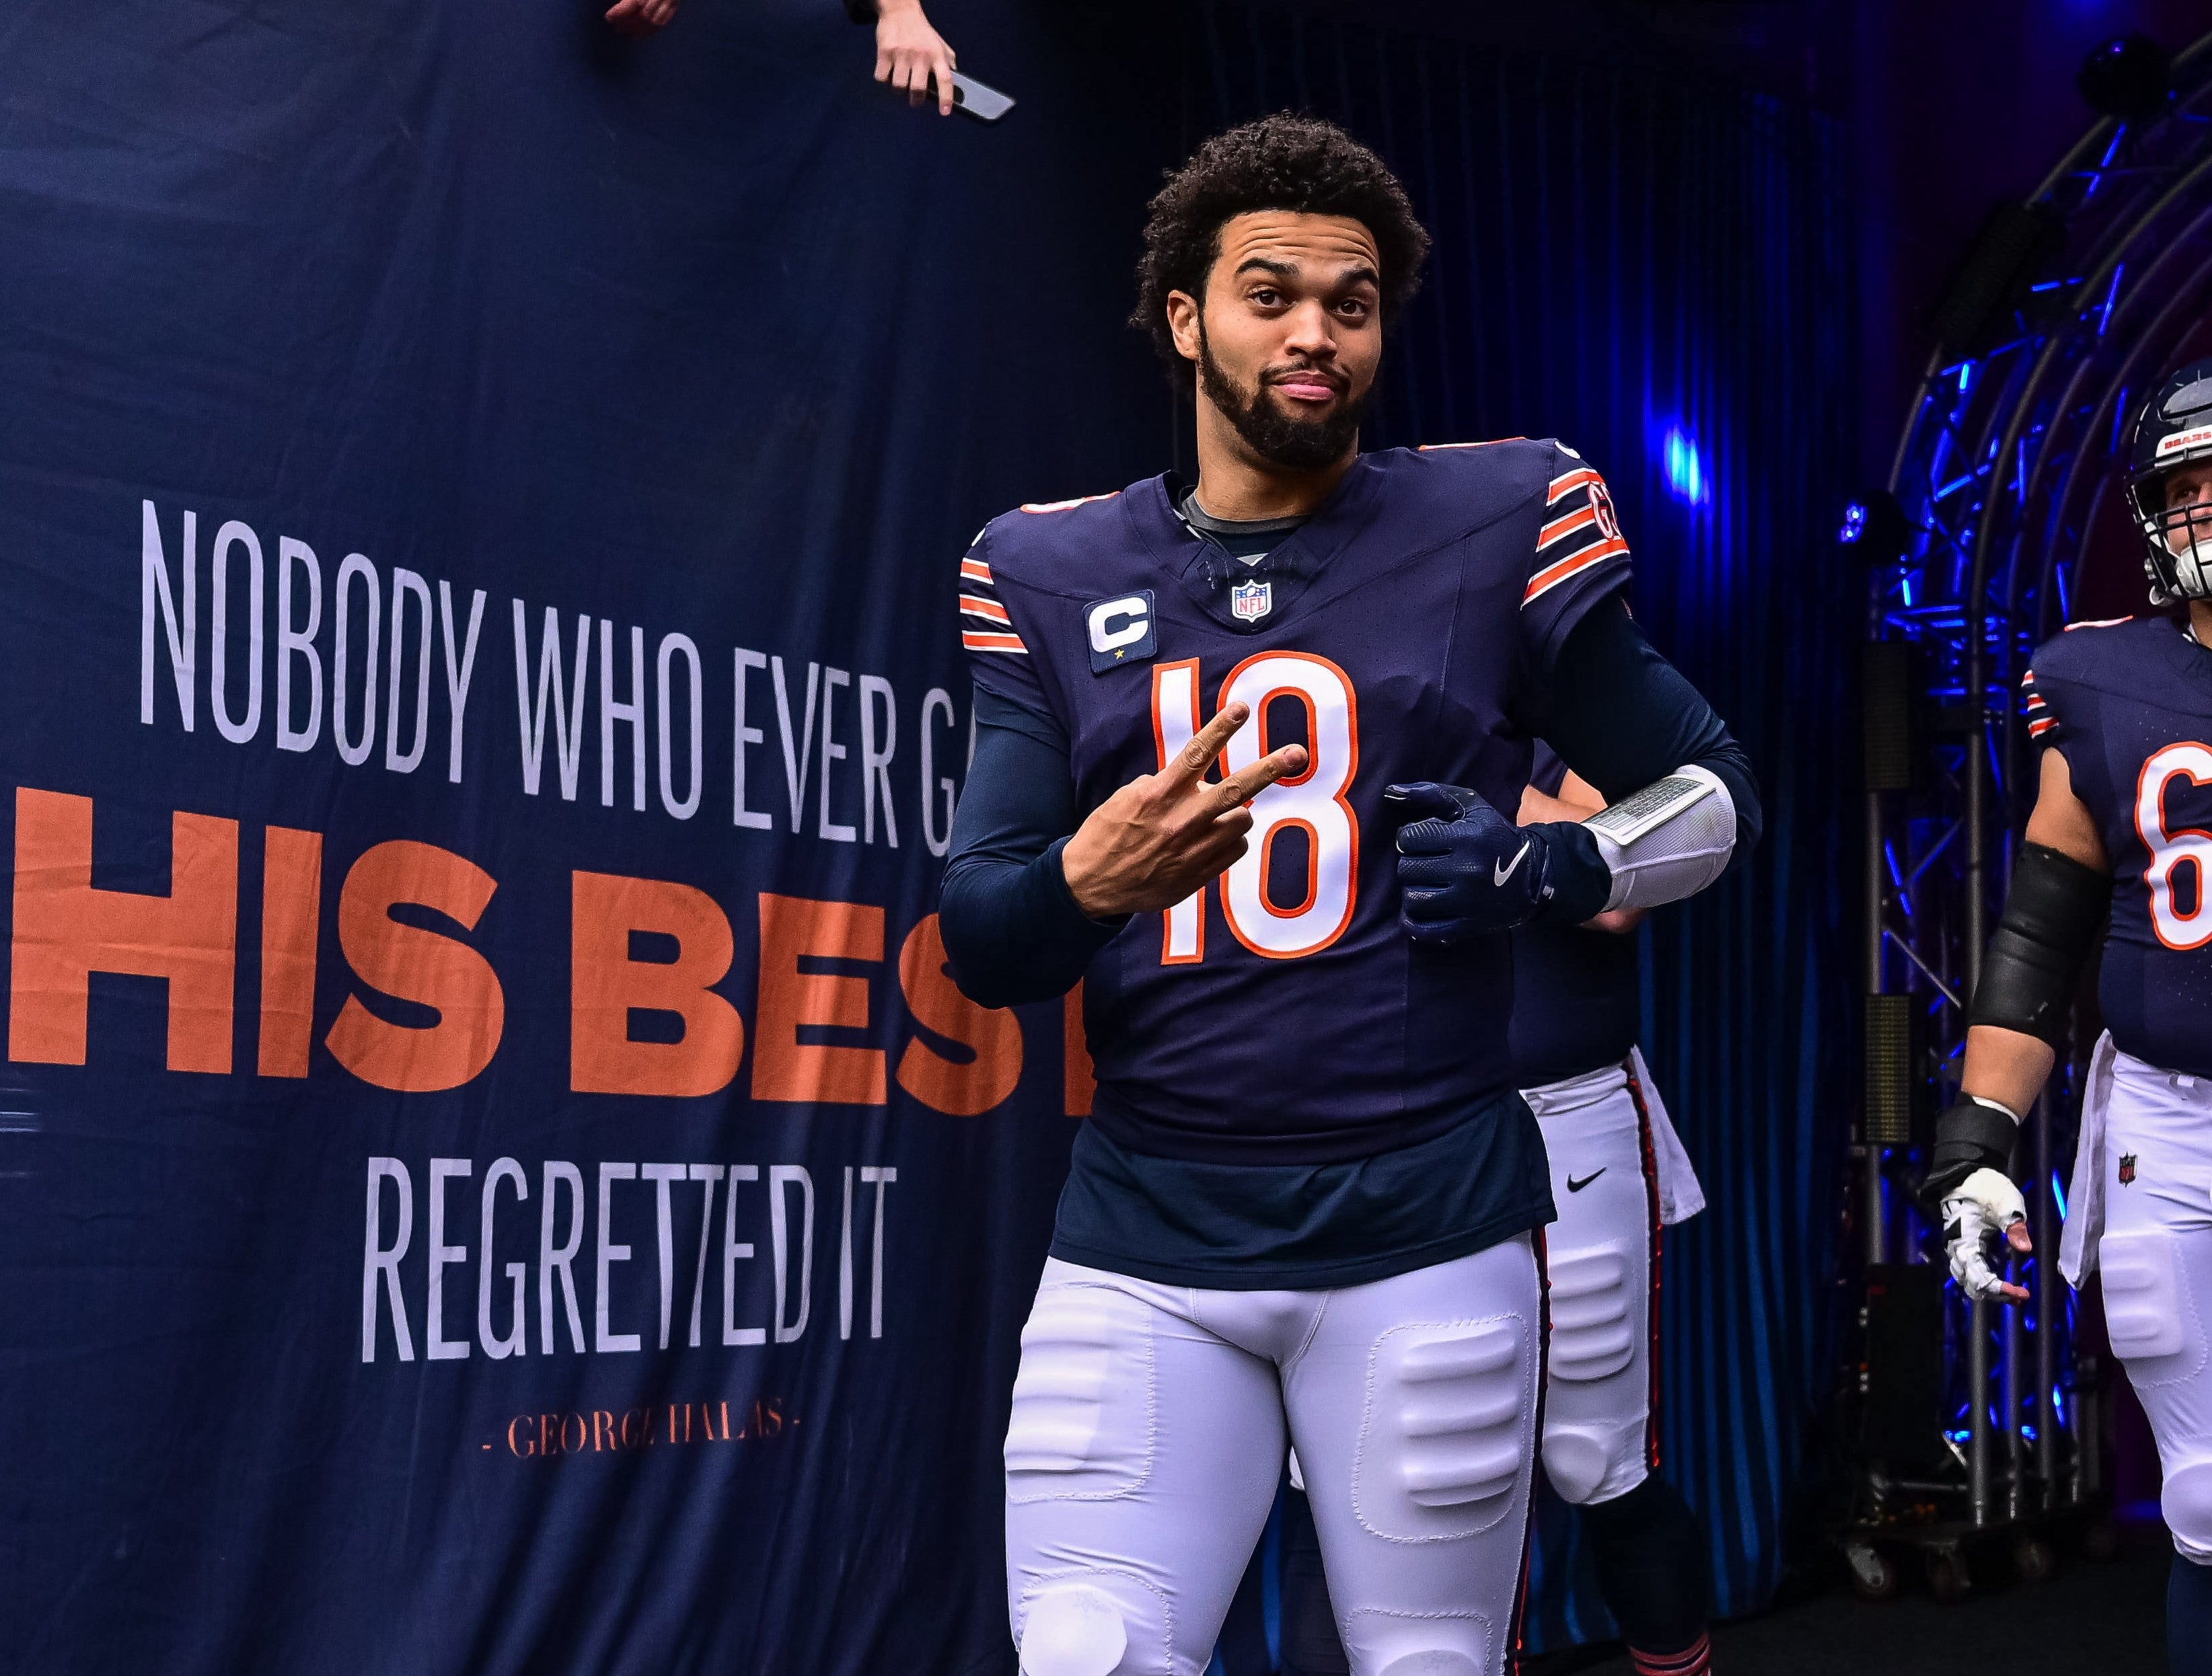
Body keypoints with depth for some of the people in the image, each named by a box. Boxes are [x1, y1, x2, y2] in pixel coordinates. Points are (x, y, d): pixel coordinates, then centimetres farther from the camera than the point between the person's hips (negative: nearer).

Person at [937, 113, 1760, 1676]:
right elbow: (976, 946, 2)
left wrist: (1549, 870, -10)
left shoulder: (1499, 526, 1)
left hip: (1422, 1234, -1)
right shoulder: (1050, 575, 6)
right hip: (1141, 1238, 1)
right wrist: (1089, 880, -21)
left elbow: (1711, 794, 10)